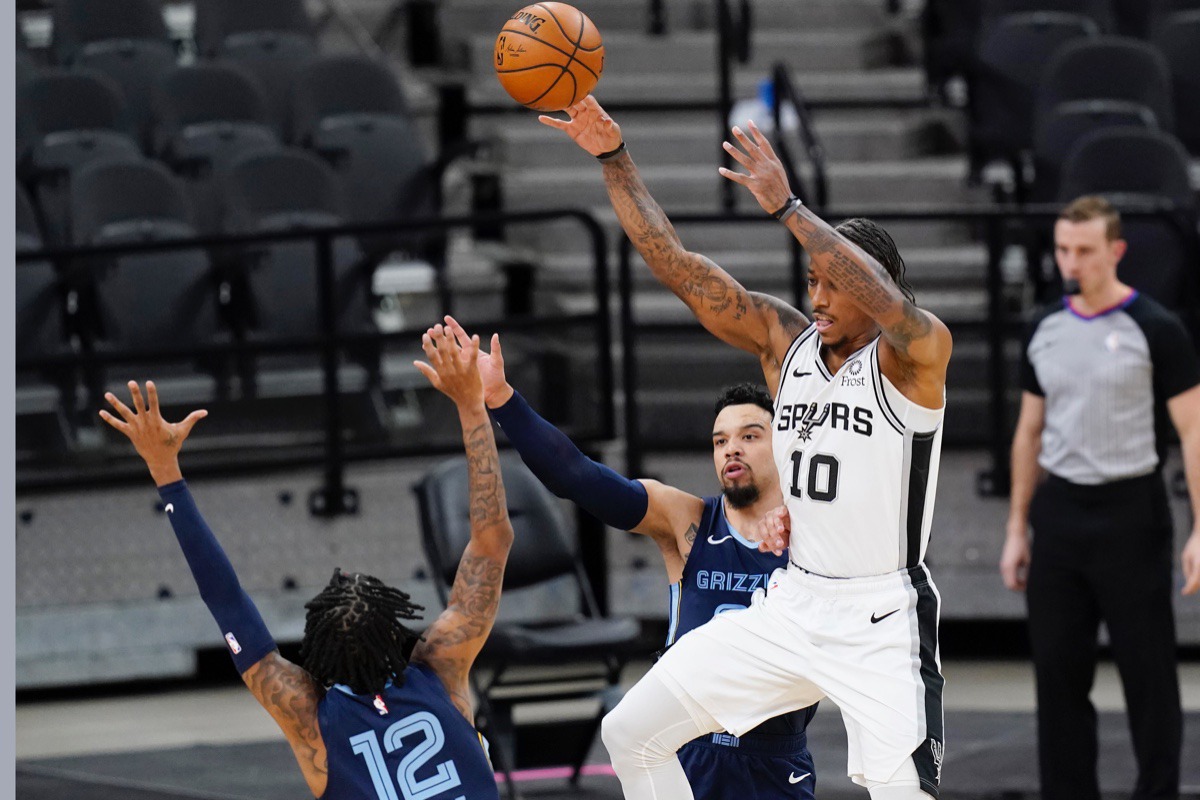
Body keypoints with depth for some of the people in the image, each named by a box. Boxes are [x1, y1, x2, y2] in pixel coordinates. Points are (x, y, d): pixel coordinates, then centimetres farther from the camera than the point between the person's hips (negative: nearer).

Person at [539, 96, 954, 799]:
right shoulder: (784, 339, 5)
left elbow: (889, 306, -36)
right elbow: (677, 265, 2)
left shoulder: (916, 355, -13)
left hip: (883, 623, -7)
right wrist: (614, 158, -6)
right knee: (631, 732, 5)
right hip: (794, 604, 7)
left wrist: (787, 206, -37)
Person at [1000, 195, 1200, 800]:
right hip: (1059, 516, 5)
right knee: (1058, 670, 6)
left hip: (1130, 514, -5)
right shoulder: (1045, 331, 9)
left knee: (1148, 671, -1)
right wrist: (1017, 529, 14)